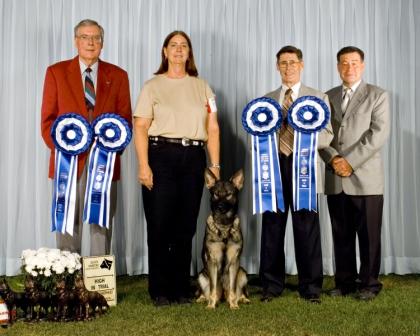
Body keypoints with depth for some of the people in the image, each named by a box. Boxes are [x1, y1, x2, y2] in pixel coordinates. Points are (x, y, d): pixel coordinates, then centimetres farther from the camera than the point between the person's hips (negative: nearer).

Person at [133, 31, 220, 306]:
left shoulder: (202, 87, 14)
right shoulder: (153, 86, 6)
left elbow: (212, 128, 10)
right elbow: (140, 128, -1)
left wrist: (215, 165, 1)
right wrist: (143, 165, -11)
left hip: (193, 158, 3)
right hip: (161, 156, -2)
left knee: (186, 227, 6)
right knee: (160, 225, -1)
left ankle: (181, 289, 16)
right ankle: (160, 291, 9)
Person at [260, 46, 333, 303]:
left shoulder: (318, 98, 9)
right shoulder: (267, 100, 16)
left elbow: (327, 136, 2)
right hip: (274, 167, 2)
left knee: (307, 229, -1)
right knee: (272, 228, 4)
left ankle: (310, 287, 9)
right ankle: (272, 285, 14)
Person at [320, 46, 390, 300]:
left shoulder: (377, 95, 3)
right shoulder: (328, 97, 15)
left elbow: (379, 134, -8)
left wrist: (350, 161, -14)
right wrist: (333, 158, -9)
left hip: (365, 177, -3)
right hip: (335, 179, 4)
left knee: (368, 235, 2)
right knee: (341, 234, 8)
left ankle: (369, 283, 13)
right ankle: (345, 281, 17)